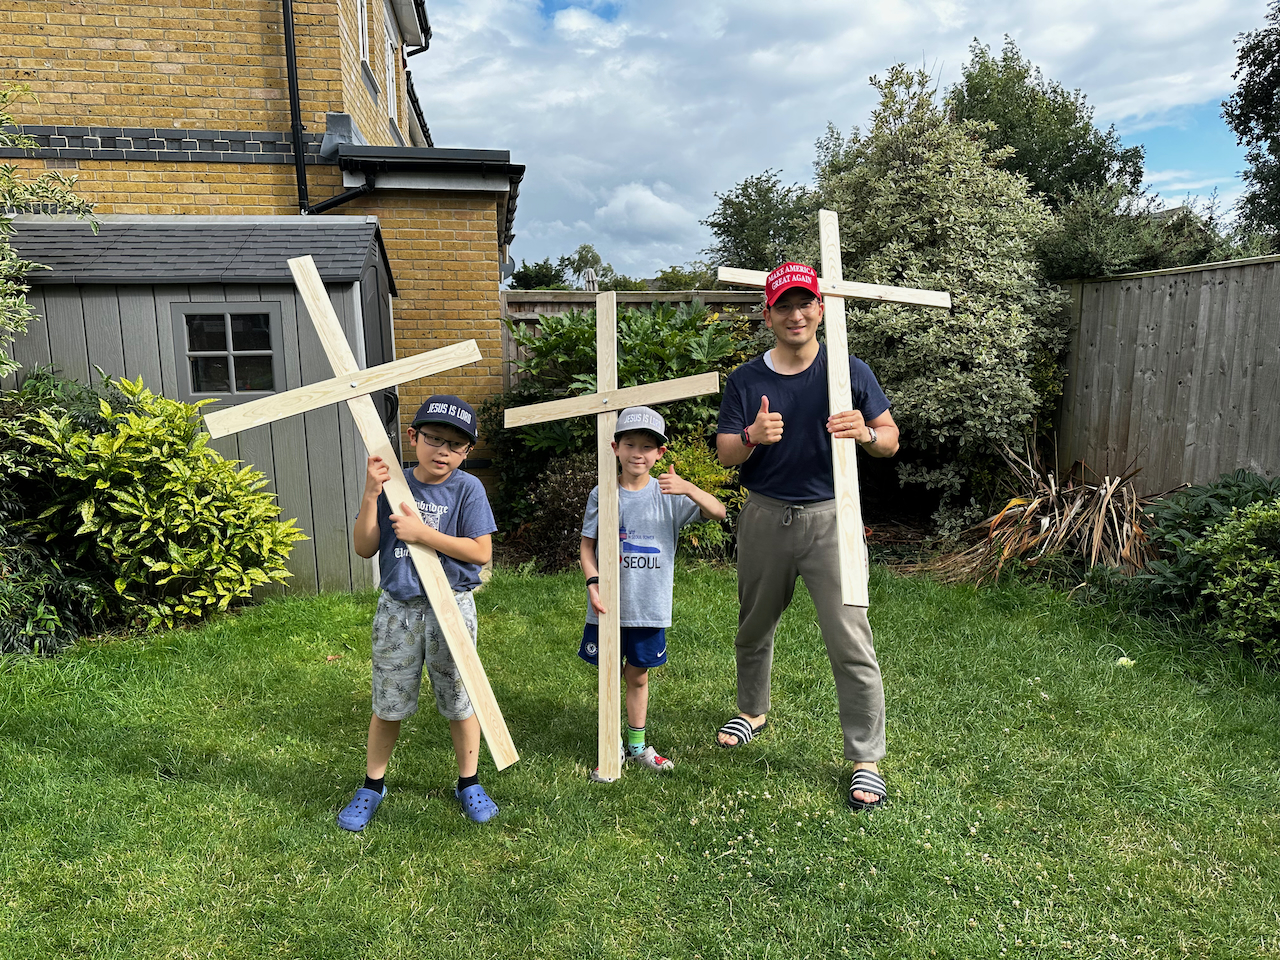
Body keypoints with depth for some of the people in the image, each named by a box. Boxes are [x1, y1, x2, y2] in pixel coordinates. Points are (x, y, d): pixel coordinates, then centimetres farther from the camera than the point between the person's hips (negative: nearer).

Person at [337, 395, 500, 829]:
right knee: (387, 701, 13)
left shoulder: (467, 489, -7)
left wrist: (422, 532, -18)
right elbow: (365, 548, -2)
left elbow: (481, 552, -13)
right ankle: (372, 786, 33)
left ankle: (468, 784, 30)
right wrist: (370, 496, -14)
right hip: (397, 608, 2)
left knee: (459, 699, 10)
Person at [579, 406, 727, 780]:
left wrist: (688, 489, -29)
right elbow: (587, 545, 2)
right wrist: (593, 583, -13)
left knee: (638, 675, 15)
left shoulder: (669, 494, -3)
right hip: (608, 606, 0)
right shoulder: (602, 494, -2)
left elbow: (718, 512, -12)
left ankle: (638, 746, 33)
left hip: (650, 607, 1)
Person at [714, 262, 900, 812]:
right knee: (755, 628, 19)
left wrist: (866, 433, -22)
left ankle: (866, 760, 9)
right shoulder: (746, 380, 2)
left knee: (850, 643, -6)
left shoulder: (849, 371, -2)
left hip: (829, 517, -2)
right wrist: (753, 436, -23)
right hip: (764, 517, 3)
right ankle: (753, 712, 45)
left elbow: (891, 440, 2)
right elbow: (725, 454, -1)